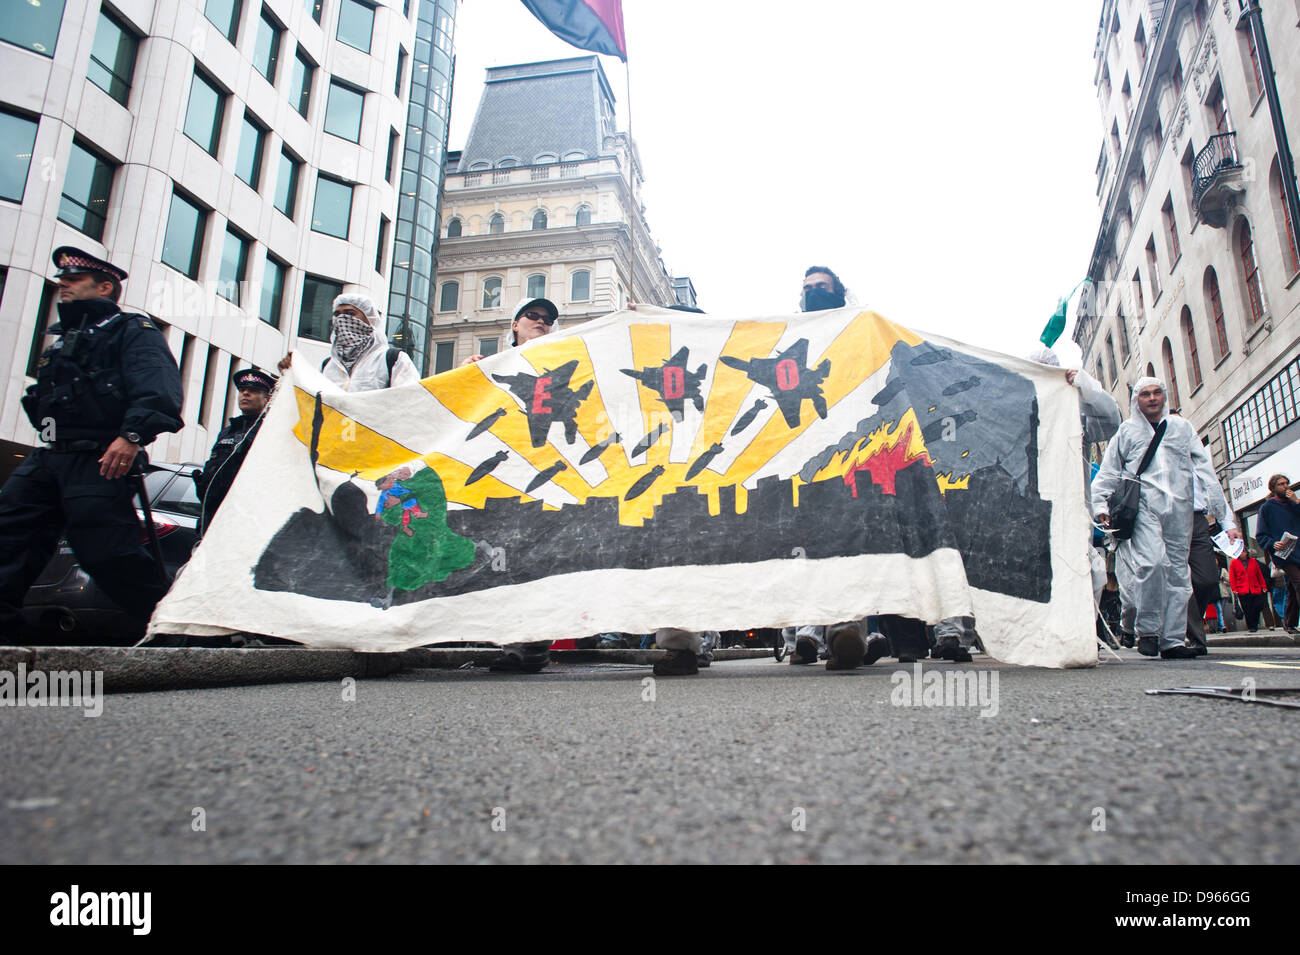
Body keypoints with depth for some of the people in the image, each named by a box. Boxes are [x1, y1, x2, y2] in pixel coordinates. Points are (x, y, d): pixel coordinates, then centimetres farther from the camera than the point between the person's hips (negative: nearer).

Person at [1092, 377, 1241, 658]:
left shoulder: (1181, 427, 19)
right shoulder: (1127, 431, 15)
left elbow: (1205, 471, 15)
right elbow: (1108, 473, 16)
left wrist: (1225, 517, 8)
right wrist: (1100, 504, 2)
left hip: (1179, 508, 3)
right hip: (1144, 505, -3)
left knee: (1178, 570, 0)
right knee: (1152, 561, -23)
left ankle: (1173, 640, 6)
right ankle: (1147, 630, -10)